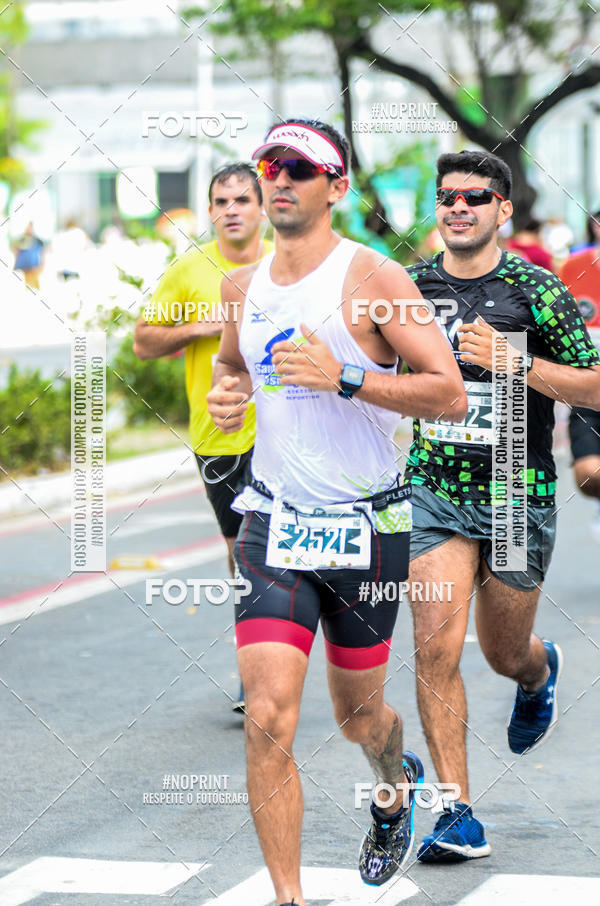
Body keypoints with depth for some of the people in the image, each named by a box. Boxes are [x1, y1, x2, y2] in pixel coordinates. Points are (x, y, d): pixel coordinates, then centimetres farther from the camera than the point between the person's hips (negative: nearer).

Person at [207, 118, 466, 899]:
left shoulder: (371, 278, -11)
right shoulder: (244, 286, 5)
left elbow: (451, 394, -15)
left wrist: (345, 378, -25)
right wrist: (225, 393, 4)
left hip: (365, 526, -3)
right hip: (274, 523, 3)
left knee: (357, 714, 15)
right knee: (268, 721, -13)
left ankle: (398, 784, 51)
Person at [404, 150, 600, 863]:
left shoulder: (535, 289, -8)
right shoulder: (413, 286, 2)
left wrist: (513, 360, -21)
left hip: (518, 497, -1)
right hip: (433, 491, 2)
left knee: (505, 655, 13)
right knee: (436, 648, -14)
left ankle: (540, 672, 53)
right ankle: (457, 816, -9)